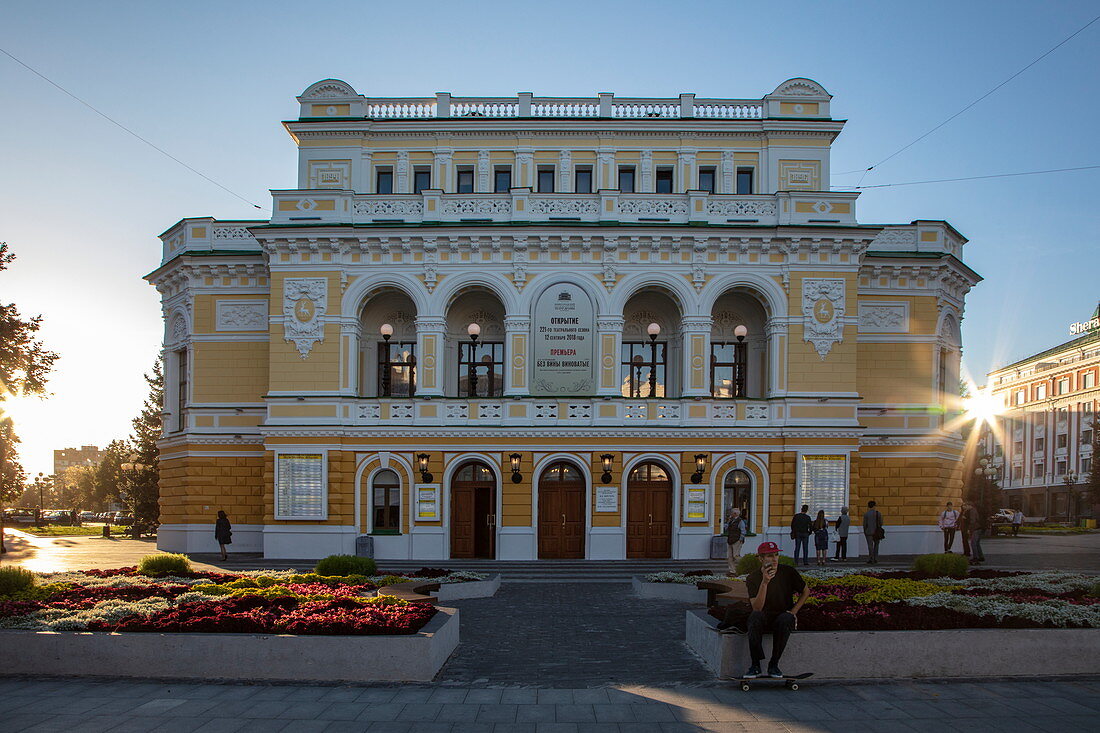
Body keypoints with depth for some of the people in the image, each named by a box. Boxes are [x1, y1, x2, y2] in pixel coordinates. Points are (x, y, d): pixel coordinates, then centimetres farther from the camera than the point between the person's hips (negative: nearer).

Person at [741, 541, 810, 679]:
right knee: (755, 616, -35)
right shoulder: (753, 578, -9)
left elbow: (806, 591, 12)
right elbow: (757, 608, -21)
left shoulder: (788, 572, -4)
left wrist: (794, 611, -1)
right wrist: (764, 582, -31)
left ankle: (774, 664, -20)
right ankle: (755, 665, -28)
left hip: (784, 615, 1)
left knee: (785, 619, -35)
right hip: (764, 619, 0)